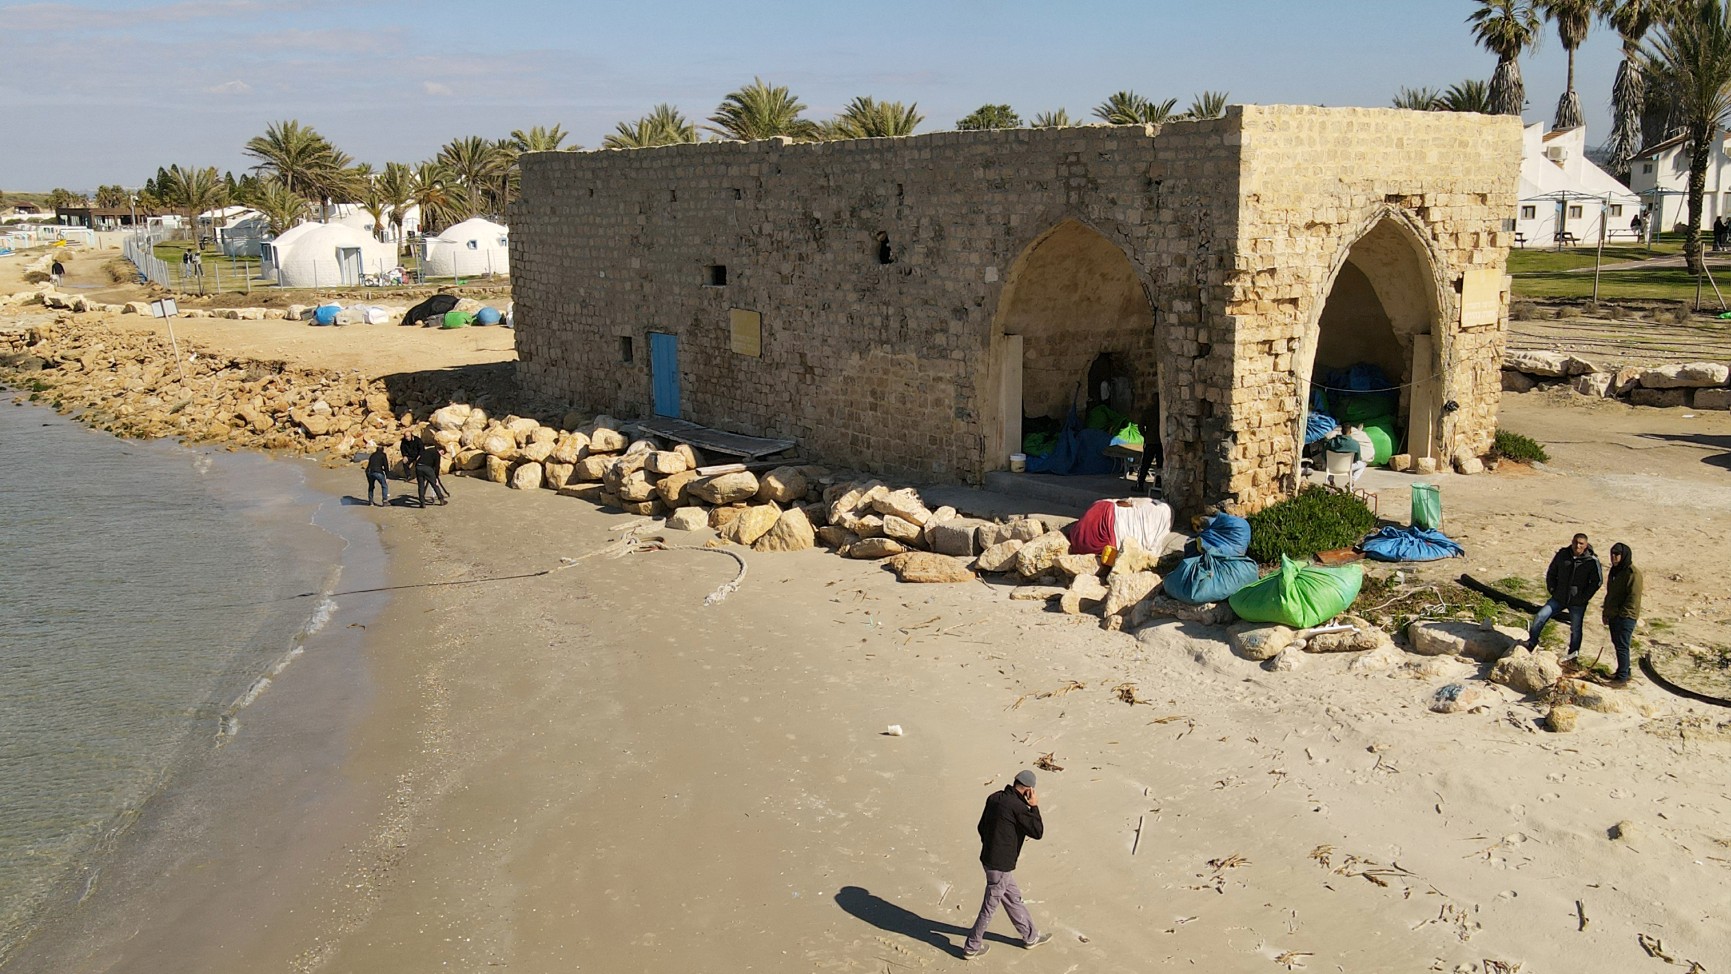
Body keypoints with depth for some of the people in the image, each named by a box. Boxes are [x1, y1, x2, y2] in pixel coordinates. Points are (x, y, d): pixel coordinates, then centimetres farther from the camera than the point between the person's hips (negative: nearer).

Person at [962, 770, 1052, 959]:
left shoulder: (994, 798, 2)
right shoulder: (1018, 806, -23)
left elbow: (982, 827, 13)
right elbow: (1038, 832, -15)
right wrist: (1034, 807, -7)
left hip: (989, 857, 9)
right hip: (1001, 865, -9)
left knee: (1013, 898, 22)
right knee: (989, 907, 7)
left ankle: (1030, 936, 37)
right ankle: (972, 947, 20)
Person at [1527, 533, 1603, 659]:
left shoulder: (1592, 561, -12)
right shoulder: (1562, 555, -3)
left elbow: (1597, 581, -5)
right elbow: (1551, 572, 10)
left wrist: (1584, 597, -7)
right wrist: (1552, 589, 2)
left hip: (1577, 602, -3)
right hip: (1559, 597, 3)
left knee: (1575, 629, 9)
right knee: (1540, 617, -5)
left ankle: (1573, 655, 25)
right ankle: (1531, 643, 9)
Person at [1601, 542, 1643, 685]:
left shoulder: (1633, 573, -15)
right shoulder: (1615, 571, 13)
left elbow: (1634, 598, -19)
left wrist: (1621, 613, -19)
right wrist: (1606, 612, 15)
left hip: (1625, 616, -9)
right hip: (1614, 615, 9)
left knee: (1622, 646, -5)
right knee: (1617, 644, 16)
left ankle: (1622, 677, 1)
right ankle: (1624, 671, 29)